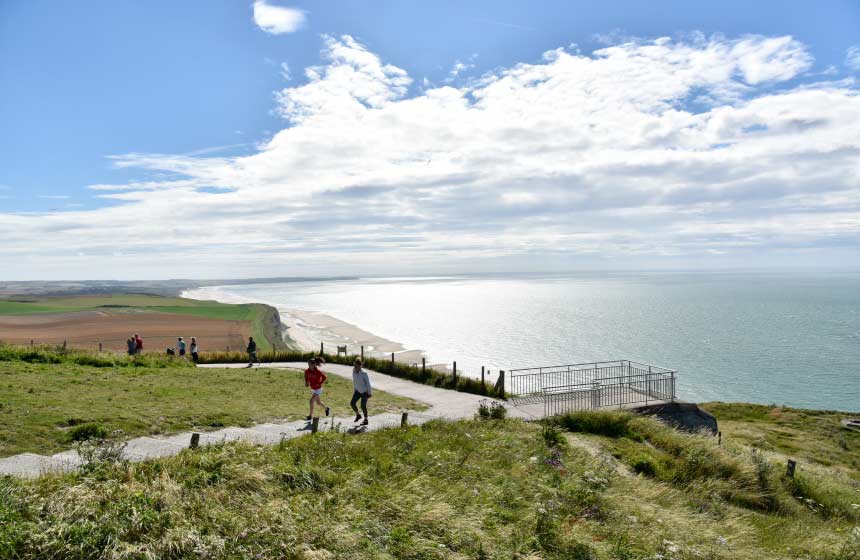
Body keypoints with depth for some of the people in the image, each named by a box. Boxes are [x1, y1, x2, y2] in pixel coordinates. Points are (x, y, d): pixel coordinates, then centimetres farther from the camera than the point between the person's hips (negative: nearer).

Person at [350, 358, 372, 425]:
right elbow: (354, 381, 6)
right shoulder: (354, 372, -8)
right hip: (358, 391, 6)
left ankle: (366, 420, 17)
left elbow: (368, 383, -16)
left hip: (364, 391, -5)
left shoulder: (364, 373, -24)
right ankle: (358, 415, 18)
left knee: (363, 406, -3)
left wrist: (369, 393, -12)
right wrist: (354, 391, 13)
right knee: (352, 403, -6)